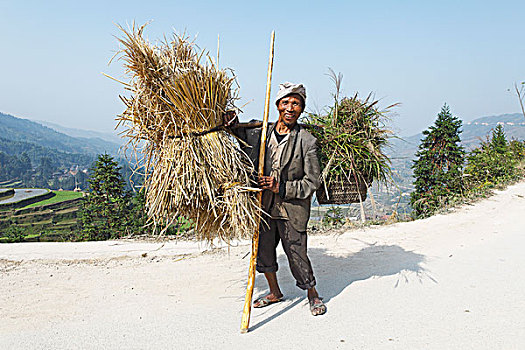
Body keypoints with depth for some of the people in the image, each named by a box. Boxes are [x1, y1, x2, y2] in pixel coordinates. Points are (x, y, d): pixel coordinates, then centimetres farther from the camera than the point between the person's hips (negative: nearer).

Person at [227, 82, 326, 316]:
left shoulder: (307, 141, -10)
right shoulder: (260, 134, 2)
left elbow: (313, 181, -9)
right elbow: (242, 140, 23)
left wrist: (281, 188, -18)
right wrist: (232, 126, 2)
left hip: (292, 209, -5)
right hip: (264, 206, 5)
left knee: (296, 253, -1)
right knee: (263, 249, 14)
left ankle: (312, 294, 27)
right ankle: (274, 292, 37)